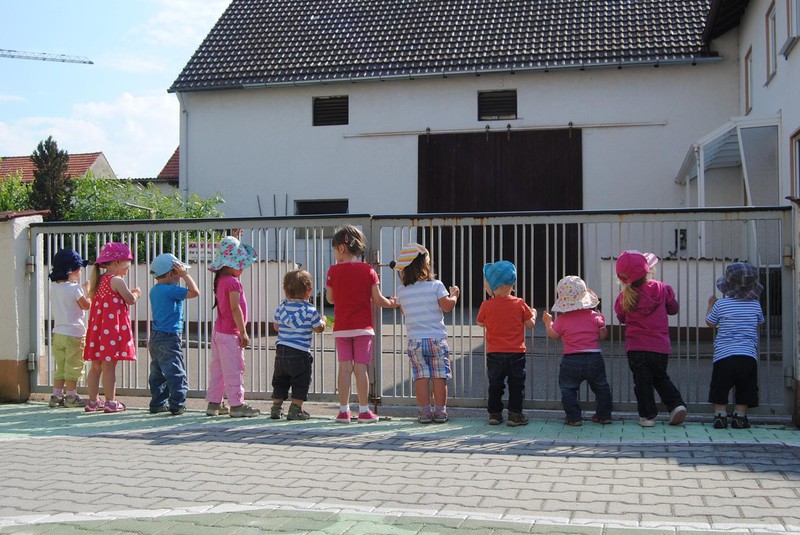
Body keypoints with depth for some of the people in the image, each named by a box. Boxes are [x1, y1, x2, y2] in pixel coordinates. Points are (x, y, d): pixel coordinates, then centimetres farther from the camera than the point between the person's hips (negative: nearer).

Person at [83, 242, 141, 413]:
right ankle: (110, 403, 1)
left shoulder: (99, 280, 14)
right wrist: (136, 293, 9)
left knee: (96, 367, 11)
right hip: (112, 330, -8)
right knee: (109, 367, -4)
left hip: (97, 328, 8)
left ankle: (92, 401, 17)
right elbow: (130, 300, -14)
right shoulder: (116, 280, -11)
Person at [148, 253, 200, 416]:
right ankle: (177, 405, -2)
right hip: (169, 338, -9)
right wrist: (185, 274, -12)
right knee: (176, 374, -4)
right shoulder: (170, 290, -16)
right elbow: (194, 292, -19)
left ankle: (157, 403, 20)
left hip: (155, 337, 10)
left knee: (158, 374, 14)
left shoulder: (155, 290, 13)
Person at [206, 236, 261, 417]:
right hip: (230, 334, -9)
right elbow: (235, 308, -21)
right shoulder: (233, 282, -17)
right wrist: (243, 332, -19)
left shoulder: (220, 280, 10)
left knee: (217, 368, 14)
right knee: (234, 370, -3)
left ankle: (213, 403, 20)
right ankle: (237, 405, 1)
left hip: (219, 332, 9)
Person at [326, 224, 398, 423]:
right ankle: (364, 411, 5)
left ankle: (344, 411, 6)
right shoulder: (368, 270, -2)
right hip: (363, 326, -1)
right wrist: (391, 303, 15)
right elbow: (377, 299, -3)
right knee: (361, 368, 1)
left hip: (341, 327, 1)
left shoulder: (333, 271, -1)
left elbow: (330, 298, 6)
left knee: (344, 367, 4)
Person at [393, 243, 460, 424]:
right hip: (437, 338, -2)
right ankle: (440, 411, 8)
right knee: (439, 376, 5)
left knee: (421, 376, 6)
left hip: (415, 341, 2)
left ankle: (425, 411, 6)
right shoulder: (436, 285, -7)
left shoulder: (402, 290, 3)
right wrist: (453, 295, 8)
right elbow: (447, 306, -11)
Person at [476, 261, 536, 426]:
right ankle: (515, 414, 8)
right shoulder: (519, 304, -6)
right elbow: (530, 324, 1)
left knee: (495, 385, 13)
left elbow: (480, 323, 9)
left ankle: (494, 413, 17)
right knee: (516, 385, 9)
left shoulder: (486, 306, -7)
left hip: (494, 354, 1)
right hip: (516, 353, -1)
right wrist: (533, 314, 21)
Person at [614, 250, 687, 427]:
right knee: (661, 378, 22)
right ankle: (676, 404, 8)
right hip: (661, 346, 2)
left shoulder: (624, 298, -9)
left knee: (642, 381, 8)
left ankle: (648, 415, 9)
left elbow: (621, 318, 8)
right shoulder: (661, 288, -6)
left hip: (637, 348, -2)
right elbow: (673, 308, 9)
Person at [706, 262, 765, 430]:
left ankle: (720, 416, 8)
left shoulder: (721, 304, -5)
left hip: (724, 355, -2)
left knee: (720, 390, 9)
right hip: (748, 356, 2)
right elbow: (760, 323, 21)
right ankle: (739, 417, 12)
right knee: (743, 390, 12)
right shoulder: (755, 305, 2)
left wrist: (710, 305, 26)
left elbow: (710, 323, 10)